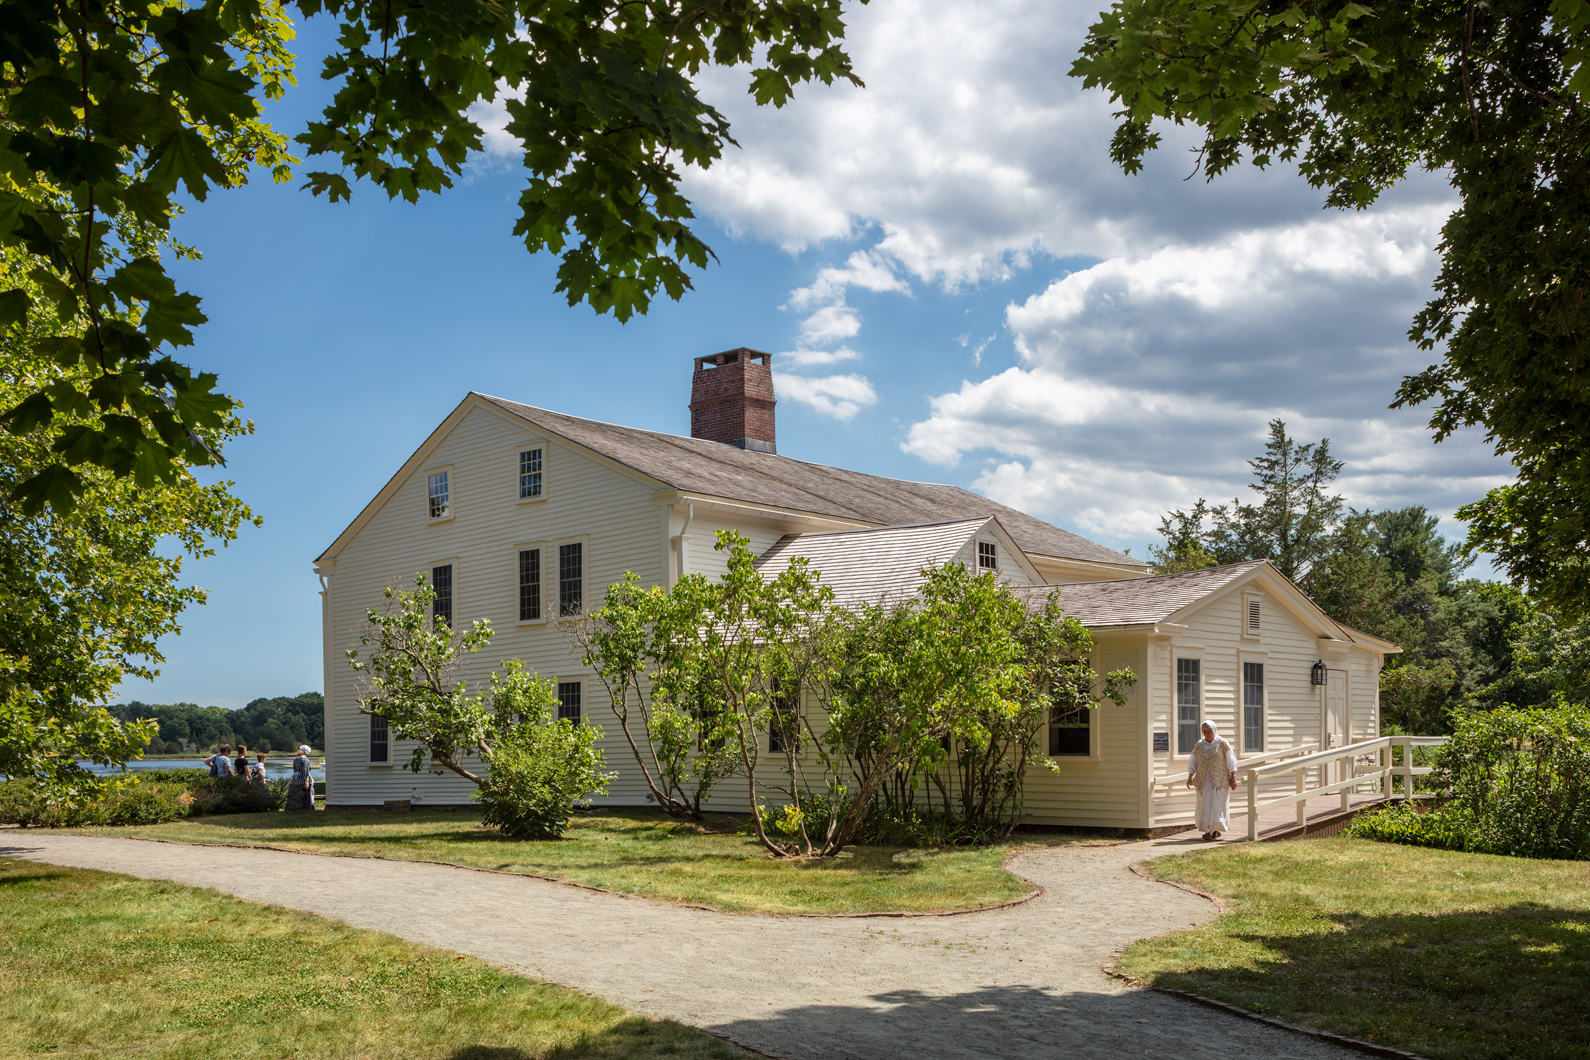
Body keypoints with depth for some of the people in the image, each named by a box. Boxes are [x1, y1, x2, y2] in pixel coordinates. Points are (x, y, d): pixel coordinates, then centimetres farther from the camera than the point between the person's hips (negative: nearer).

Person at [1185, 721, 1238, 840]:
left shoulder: (1223, 744, -4)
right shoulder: (1199, 745, 6)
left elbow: (1231, 761, -4)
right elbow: (1193, 762, 10)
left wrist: (1233, 778, -9)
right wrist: (1190, 777, 0)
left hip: (1219, 779, -3)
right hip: (1204, 780, 3)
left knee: (1218, 803, -5)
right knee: (1205, 804, -1)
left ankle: (1217, 829, 3)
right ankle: (1208, 830, 6)